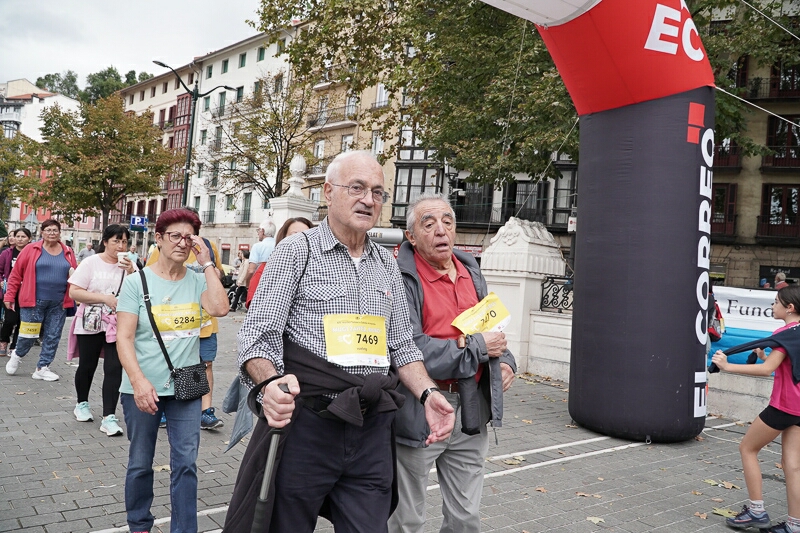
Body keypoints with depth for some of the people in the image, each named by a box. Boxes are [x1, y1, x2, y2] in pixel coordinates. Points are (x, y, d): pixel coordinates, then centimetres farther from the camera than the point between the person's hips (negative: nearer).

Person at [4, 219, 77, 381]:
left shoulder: (68, 253, 7)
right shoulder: (31, 249, -2)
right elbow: (16, 274, 0)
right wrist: (9, 296, 0)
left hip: (58, 303, 3)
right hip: (34, 301, -3)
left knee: (52, 336, 5)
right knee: (29, 335, 2)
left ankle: (42, 368, 17)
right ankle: (17, 355, 33)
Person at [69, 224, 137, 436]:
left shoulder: (130, 265, 3)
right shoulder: (91, 262, -3)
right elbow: (74, 292, -8)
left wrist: (130, 272, -19)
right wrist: (104, 298, -17)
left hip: (118, 326, 1)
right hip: (91, 323, -1)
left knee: (114, 368, -7)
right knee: (87, 365, 12)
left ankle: (109, 417, -4)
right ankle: (82, 404, 37)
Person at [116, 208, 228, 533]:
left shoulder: (197, 280, 1)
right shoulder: (137, 281, -5)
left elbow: (219, 308, -18)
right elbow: (124, 338, -9)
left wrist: (207, 264, -13)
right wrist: (138, 380, -21)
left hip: (185, 387, 1)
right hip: (143, 388, -1)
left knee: (186, 463, 3)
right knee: (140, 463, 14)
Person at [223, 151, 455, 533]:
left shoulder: (388, 266, 12)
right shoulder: (297, 251, -3)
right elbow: (258, 337, -9)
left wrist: (426, 393, -1)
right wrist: (269, 383, -29)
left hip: (373, 431, 4)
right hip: (306, 425, -4)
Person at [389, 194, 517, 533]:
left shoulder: (470, 270, 9)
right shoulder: (400, 279, -15)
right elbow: (410, 350, -26)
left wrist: (505, 361, 3)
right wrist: (477, 346, -17)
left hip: (471, 411, 6)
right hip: (418, 413, -6)